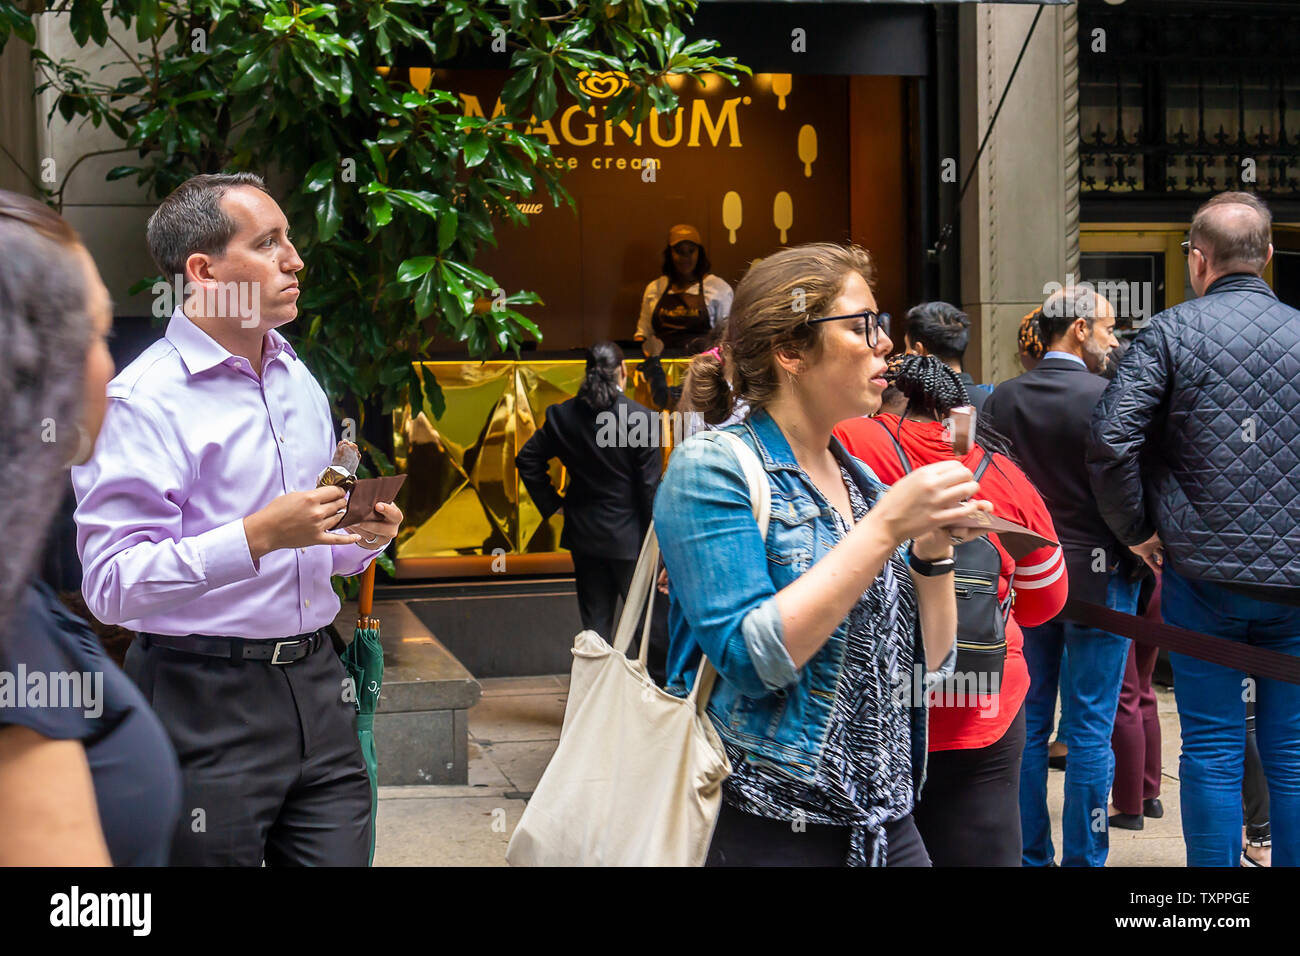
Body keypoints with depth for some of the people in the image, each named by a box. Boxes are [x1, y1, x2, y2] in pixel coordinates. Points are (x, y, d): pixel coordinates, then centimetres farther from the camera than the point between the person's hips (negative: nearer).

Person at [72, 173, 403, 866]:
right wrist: (259, 536, -25)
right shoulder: (143, 399, -10)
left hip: (315, 685, 7)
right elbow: (110, 585, -19)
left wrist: (363, 537, 4)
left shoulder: (299, 381, 17)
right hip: (205, 702, -6)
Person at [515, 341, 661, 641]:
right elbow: (650, 487, -12)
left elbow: (527, 459, 3)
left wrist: (551, 503, 8)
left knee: (595, 621, 11)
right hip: (629, 536, -3)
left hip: (584, 534, 4)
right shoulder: (643, 418, -14)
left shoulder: (562, 415, -3)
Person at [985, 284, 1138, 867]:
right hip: (1097, 577, -5)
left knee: (1027, 725, 12)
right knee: (1090, 733, 3)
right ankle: (1082, 858, 9)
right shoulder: (1108, 398, -13)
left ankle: (1030, 854, 19)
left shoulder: (1001, 399, 2)